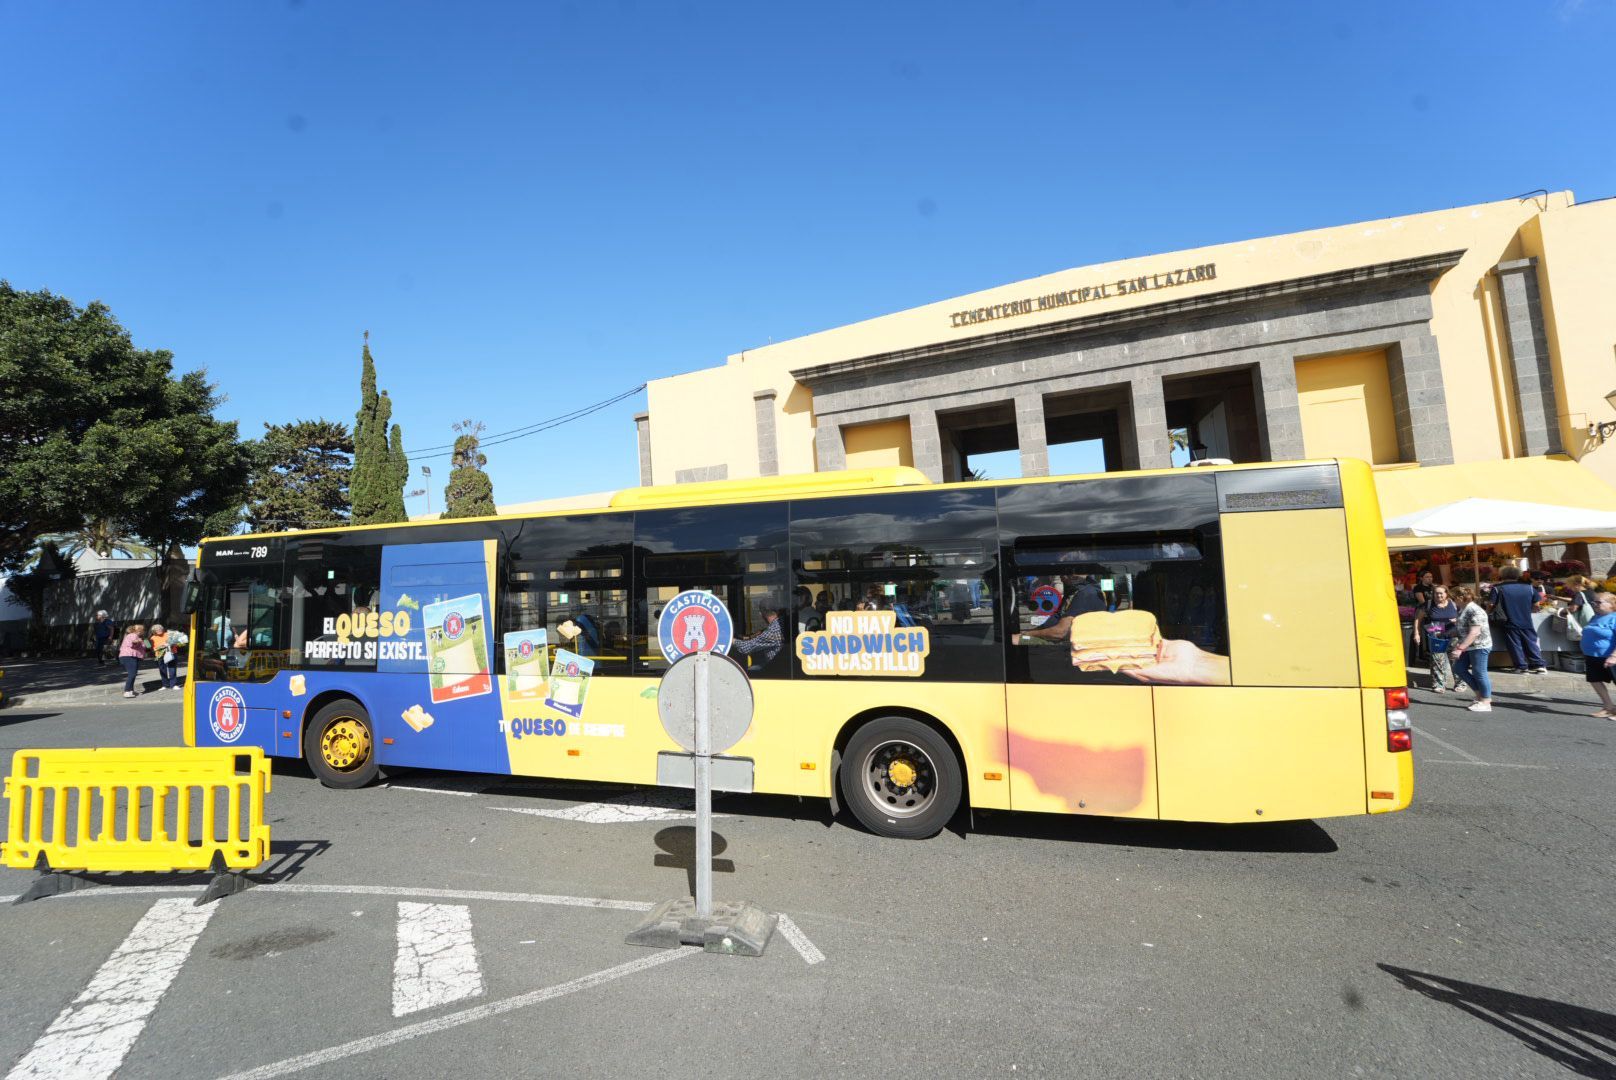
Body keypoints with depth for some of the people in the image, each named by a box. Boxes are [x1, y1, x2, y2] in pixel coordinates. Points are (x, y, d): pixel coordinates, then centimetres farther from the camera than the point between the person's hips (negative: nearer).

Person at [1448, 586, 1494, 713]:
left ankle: (1486, 702, 10)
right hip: (1469, 647, 10)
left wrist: (1460, 648, -27)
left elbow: (1474, 632, -25)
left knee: (1479, 673, -1)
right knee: (1458, 668, 11)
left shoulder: (1474, 610, -19)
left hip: (1479, 646, -10)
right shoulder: (1464, 609, 11)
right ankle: (1480, 694, 21)